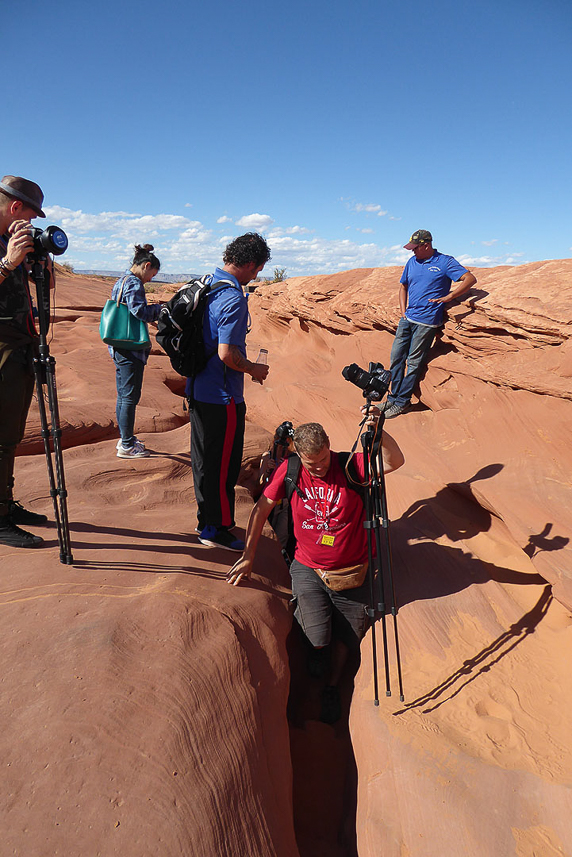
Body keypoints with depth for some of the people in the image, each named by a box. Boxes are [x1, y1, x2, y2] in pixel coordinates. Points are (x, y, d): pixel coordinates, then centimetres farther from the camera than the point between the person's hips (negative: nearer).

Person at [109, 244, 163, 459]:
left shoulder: (120, 281, 17)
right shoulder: (134, 283, -13)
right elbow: (140, 312, -25)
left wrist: (154, 310, 15)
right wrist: (159, 308, -9)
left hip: (119, 348, 10)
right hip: (131, 349, -10)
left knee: (123, 395, 16)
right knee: (130, 396, -3)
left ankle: (125, 438, 28)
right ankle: (127, 446, 5)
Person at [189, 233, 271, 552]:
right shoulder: (233, 298, -20)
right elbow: (227, 353, -25)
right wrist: (254, 369, -8)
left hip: (198, 389, 10)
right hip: (222, 395, -9)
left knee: (204, 459, 18)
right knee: (224, 463, 3)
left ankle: (207, 520, 33)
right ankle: (217, 528, 16)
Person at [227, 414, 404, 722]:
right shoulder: (289, 471, -8)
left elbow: (395, 461, -25)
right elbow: (261, 509, 2)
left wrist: (377, 430, -41)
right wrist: (248, 556, 5)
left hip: (350, 571, 1)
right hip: (308, 567, 0)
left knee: (348, 637, 3)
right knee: (318, 638, -13)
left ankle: (332, 685, 34)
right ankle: (302, 611, 23)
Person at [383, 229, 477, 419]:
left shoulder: (445, 262, -4)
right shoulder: (412, 262, 14)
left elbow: (470, 279, -10)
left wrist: (447, 297, -17)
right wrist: (403, 310, 11)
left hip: (427, 320, -6)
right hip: (407, 318, 6)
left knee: (414, 362, -2)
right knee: (396, 357, 4)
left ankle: (401, 402, 4)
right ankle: (393, 397, 13)